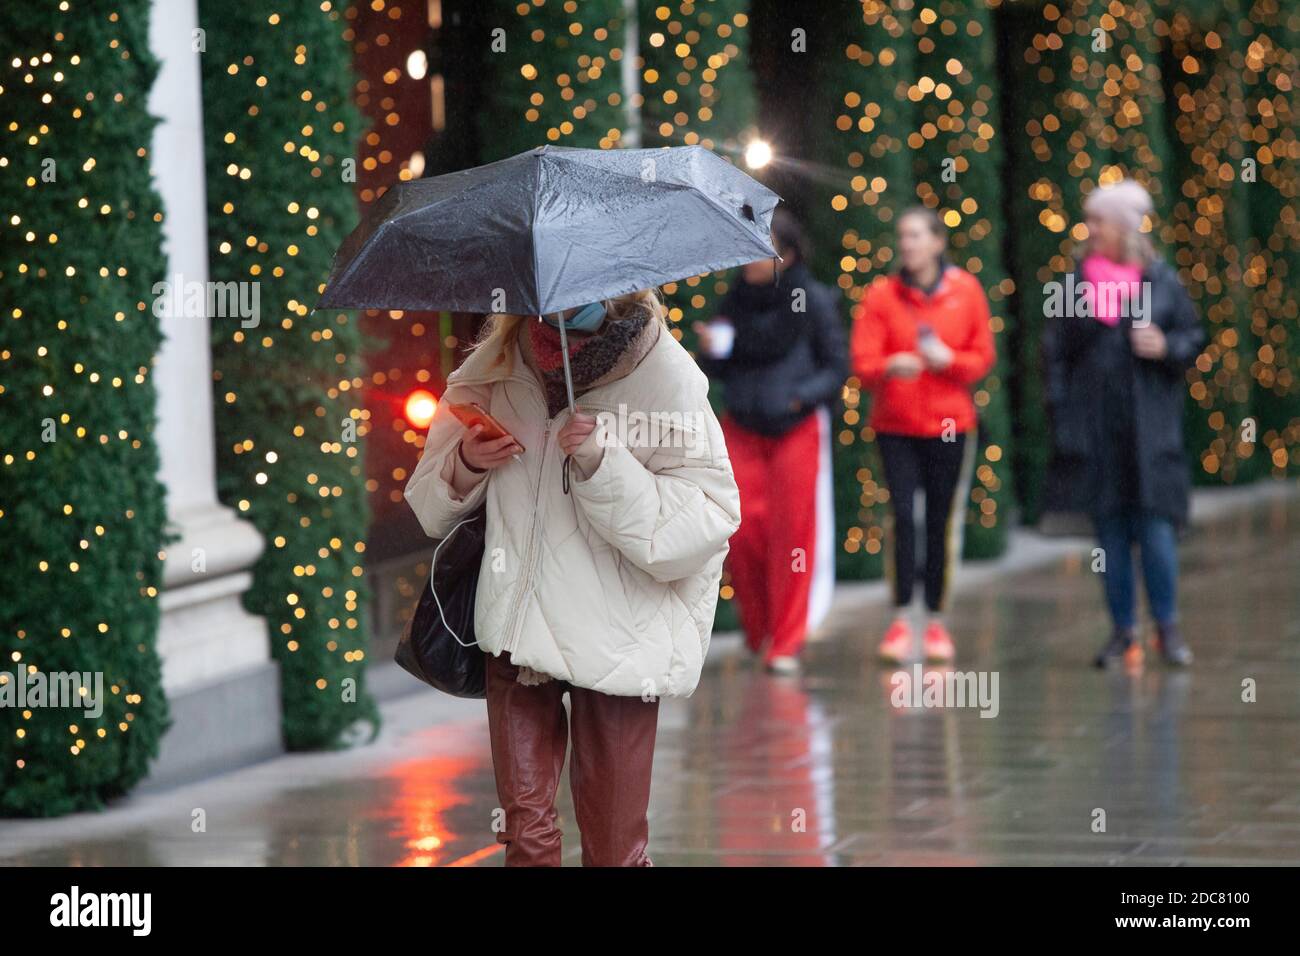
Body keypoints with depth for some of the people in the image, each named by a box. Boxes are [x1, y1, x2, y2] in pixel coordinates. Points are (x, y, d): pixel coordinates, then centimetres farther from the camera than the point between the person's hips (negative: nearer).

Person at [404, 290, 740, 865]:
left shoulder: (663, 376, -11)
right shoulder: (493, 370, 1)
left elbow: (705, 525, -14)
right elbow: (431, 506, 13)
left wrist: (604, 465, -24)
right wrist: (464, 466, -9)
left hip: (614, 639, -3)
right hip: (518, 623, 3)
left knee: (613, 845, 1)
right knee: (525, 832, 5)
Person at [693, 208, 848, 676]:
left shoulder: (814, 301, -5)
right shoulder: (736, 301, 5)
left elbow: (837, 368, -1)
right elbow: (715, 371, 12)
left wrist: (801, 396, -16)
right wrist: (712, 352, -10)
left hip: (798, 430, -3)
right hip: (742, 429, 3)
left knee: (792, 531, -2)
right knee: (743, 532, -6)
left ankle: (786, 642, 6)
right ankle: (760, 629, 15)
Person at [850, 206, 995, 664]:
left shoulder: (966, 291, 2)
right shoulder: (881, 295, -1)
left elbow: (982, 358, 5)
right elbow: (863, 363, -6)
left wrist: (948, 360, -15)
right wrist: (889, 368, -27)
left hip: (949, 423, 1)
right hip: (895, 424, -1)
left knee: (941, 520, 2)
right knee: (902, 515, -9)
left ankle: (936, 619, 10)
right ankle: (900, 620, -5)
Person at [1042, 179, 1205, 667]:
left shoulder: (1161, 280, 3)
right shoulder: (1077, 281, 6)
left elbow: (1193, 336, 9)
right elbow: (1057, 350, 6)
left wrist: (1167, 348, -12)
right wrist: (1060, 414, -1)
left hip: (1149, 424, -2)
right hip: (1094, 423, 2)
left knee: (1155, 526, -7)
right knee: (1110, 531, 3)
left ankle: (1168, 627, 7)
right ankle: (1123, 631, 11)